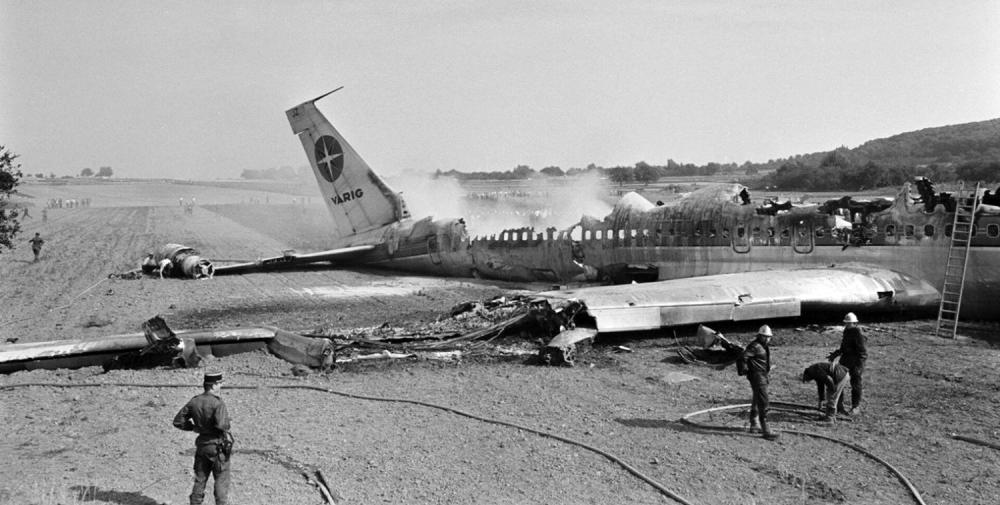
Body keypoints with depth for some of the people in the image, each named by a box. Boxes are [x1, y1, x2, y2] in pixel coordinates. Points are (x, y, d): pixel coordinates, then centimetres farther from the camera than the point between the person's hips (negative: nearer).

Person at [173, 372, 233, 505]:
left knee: (200, 479, 15)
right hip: (218, 445, -6)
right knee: (221, 480, 4)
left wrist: (194, 427, 14)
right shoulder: (218, 403, -19)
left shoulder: (194, 402, 2)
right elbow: (221, 425, -31)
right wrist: (227, 425, -9)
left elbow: (178, 421, 7)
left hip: (201, 444, 6)